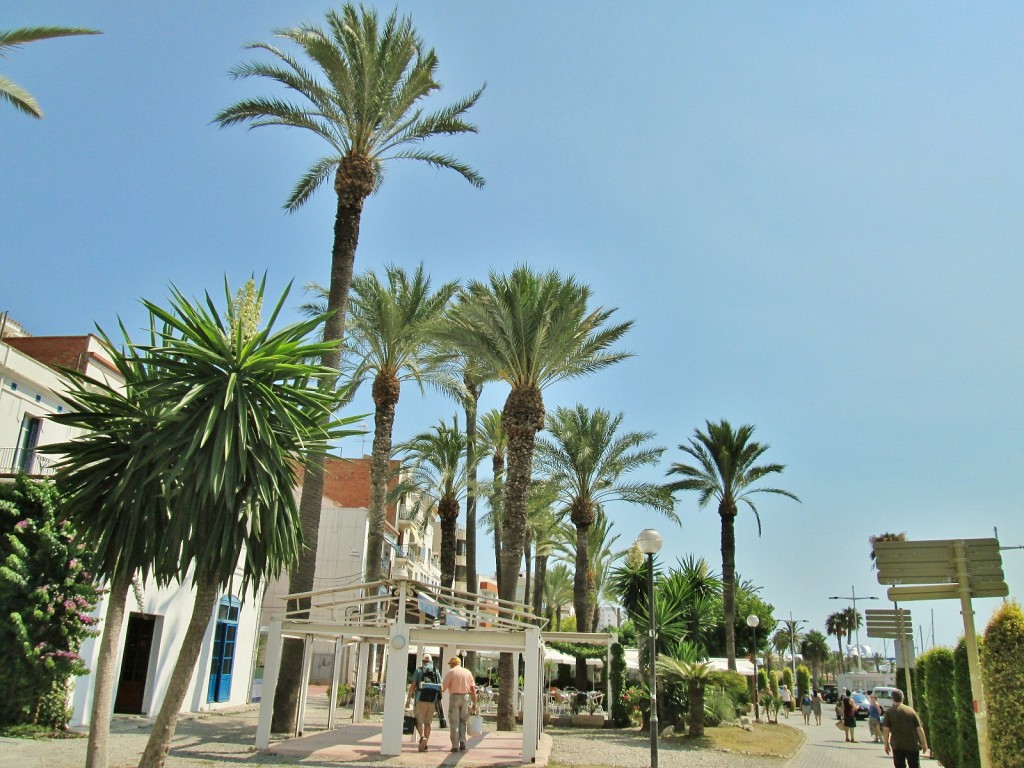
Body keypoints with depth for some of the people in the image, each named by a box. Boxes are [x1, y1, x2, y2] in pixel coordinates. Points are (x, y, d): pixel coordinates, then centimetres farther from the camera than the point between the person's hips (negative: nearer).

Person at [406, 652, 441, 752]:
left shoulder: (418, 670, 1)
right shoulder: (436, 672, 10)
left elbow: (413, 685, -6)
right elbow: (441, 687, 5)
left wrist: (408, 699, -2)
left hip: (420, 699, -3)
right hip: (432, 700, 3)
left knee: (419, 721, 5)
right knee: (428, 723, 10)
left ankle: (422, 737, -19)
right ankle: (425, 744, 8)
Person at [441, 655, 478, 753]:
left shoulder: (451, 672, 0)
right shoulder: (467, 672, 10)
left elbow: (443, 687, -8)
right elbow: (473, 689, 5)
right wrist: (475, 703, 7)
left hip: (454, 697, -3)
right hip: (465, 698, 3)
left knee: (454, 722, 2)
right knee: (463, 721, 15)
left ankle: (455, 746, 0)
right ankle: (462, 742, 1)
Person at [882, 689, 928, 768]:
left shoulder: (889, 712, -2)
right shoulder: (910, 710, 1)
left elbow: (885, 729, -7)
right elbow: (919, 729, -1)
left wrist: (886, 744, 3)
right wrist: (924, 743, 8)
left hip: (897, 745, 0)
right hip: (912, 744, 1)